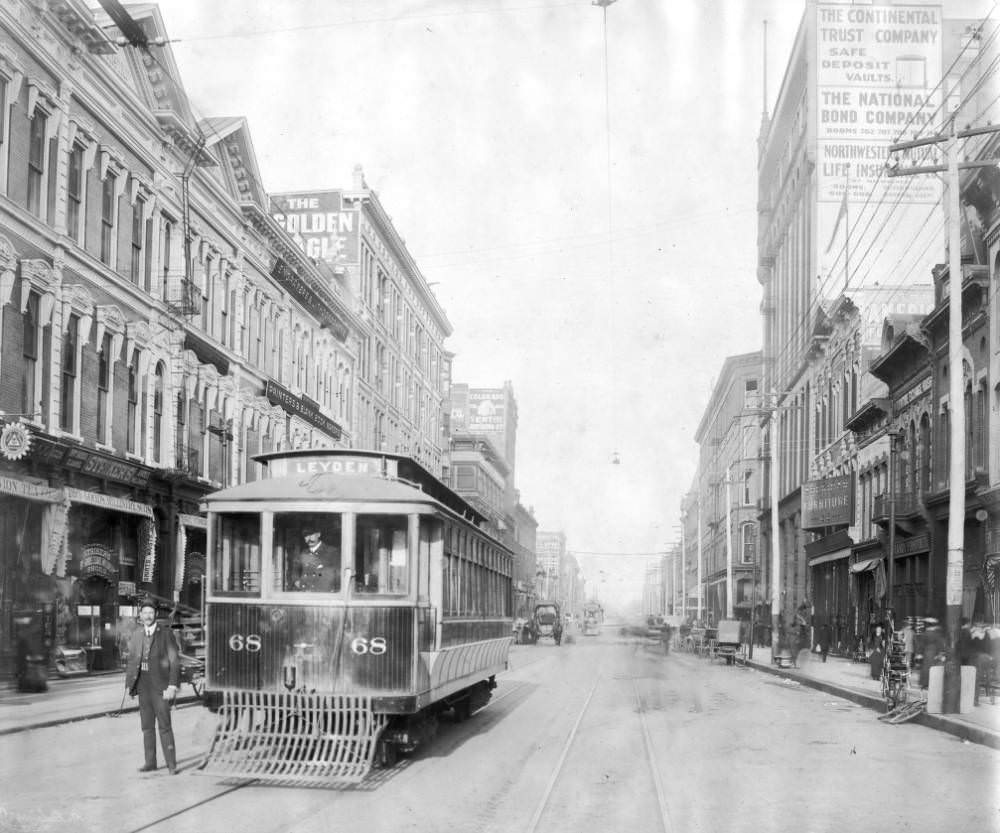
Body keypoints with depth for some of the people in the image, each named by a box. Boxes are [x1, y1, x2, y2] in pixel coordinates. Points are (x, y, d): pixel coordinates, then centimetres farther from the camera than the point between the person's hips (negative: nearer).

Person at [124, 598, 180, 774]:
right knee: (147, 726, 11)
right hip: (143, 685, 5)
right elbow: (132, 660, 14)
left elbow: (174, 662, -8)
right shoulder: (136, 635, 8)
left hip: (160, 686, -5)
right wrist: (129, 683, 8)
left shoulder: (166, 635, -6)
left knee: (164, 726, -6)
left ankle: (171, 763, -1)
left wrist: (172, 686, -15)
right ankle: (150, 762, 19)